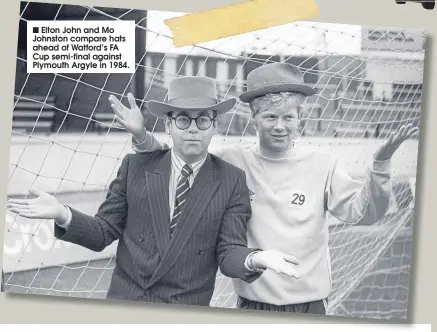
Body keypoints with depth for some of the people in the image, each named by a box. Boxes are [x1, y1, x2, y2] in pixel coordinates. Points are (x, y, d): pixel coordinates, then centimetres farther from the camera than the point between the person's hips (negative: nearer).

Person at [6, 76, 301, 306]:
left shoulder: (232, 180, -4)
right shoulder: (135, 167, -1)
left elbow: (229, 251, -8)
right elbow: (105, 232, 1)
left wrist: (255, 259, -29)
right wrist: (63, 215, -16)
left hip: (188, 313, -1)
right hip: (125, 302, 1)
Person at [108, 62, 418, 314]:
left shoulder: (321, 164, -4)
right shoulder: (232, 160, -4)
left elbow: (363, 212, -7)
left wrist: (381, 163, -21)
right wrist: (142, 136, -13)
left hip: (310, 304, 0)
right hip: (253, 303, 0)